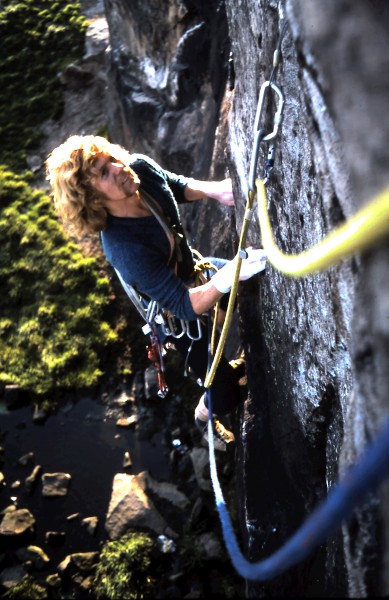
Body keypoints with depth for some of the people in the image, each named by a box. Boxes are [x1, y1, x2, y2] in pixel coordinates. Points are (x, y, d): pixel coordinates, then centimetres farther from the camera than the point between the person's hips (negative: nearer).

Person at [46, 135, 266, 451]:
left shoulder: (140, 167, -23)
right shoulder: (124, 248, -43)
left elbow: (179, 186, -1)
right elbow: (187, 307, -40)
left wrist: (213, 189, -20)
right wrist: (228, 275, -56)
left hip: (193, 269, 7)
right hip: (177, 312, -7)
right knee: (226, 393, 2)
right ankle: (205, 417, 43)